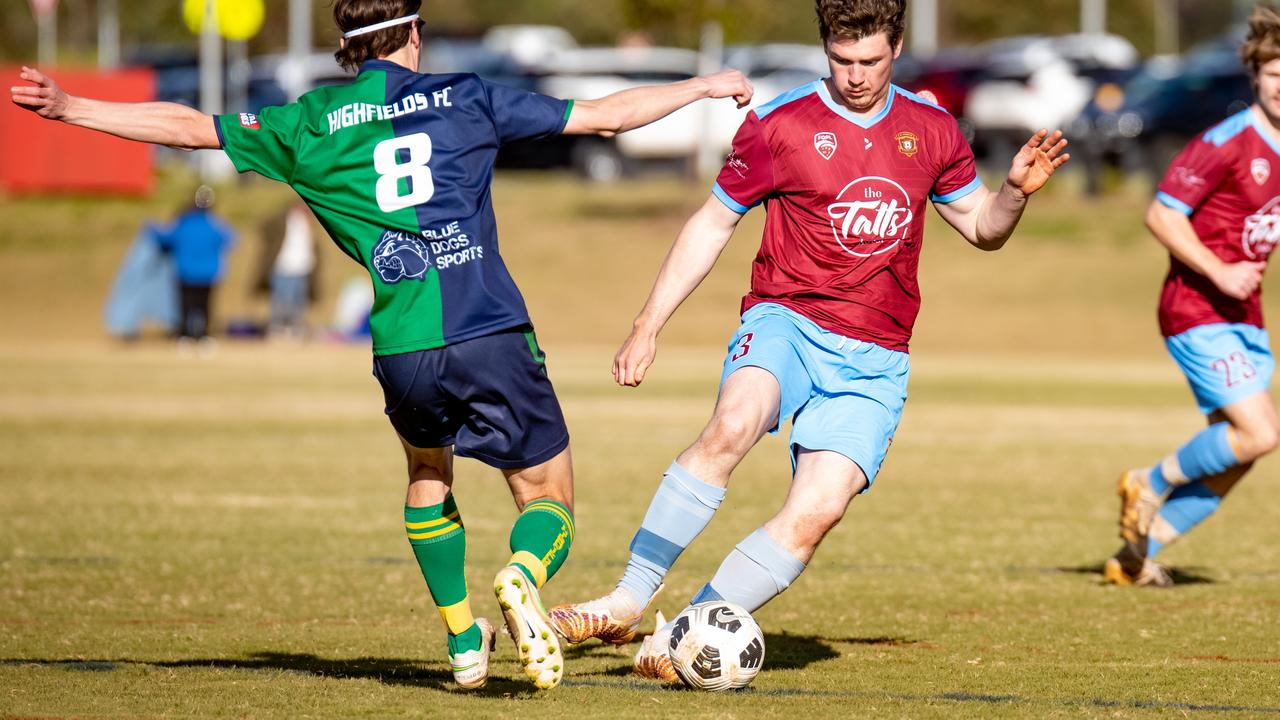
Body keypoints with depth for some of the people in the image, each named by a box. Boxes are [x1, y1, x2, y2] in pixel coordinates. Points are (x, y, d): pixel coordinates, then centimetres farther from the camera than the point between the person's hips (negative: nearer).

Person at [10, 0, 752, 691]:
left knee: (428, 472, 32)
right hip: (494, 335, -2)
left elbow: (191, 126, 10)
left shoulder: (313, 123, 10)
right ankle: (523, 576, -25)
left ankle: (463, 641, 28)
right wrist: (705, 86, 26)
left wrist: (69, 107, 18)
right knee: (551, 501, 9)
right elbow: (603, 116, 12)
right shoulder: (467, 98, 9)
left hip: (403, 350, 2)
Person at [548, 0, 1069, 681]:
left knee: (818, 509, -19)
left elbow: (982, 229, 20)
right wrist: (647, 326, 4)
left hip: (873, 362, 3)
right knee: (732, 425, -35)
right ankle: (627, 602, -30)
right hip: (786, 323, -3)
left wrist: (1016, 190, -2)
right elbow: (711, 225, 7)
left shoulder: (932, 130, 9)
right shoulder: (779, 125, -1)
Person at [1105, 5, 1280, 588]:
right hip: (1197, 313, -8)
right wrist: (1218, 273, -23)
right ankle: (1151, 484, 6)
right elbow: (1161, 214, -17)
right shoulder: (1226, 143, -16)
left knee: (1233, 460, 6)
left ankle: (1137, 556, 17)